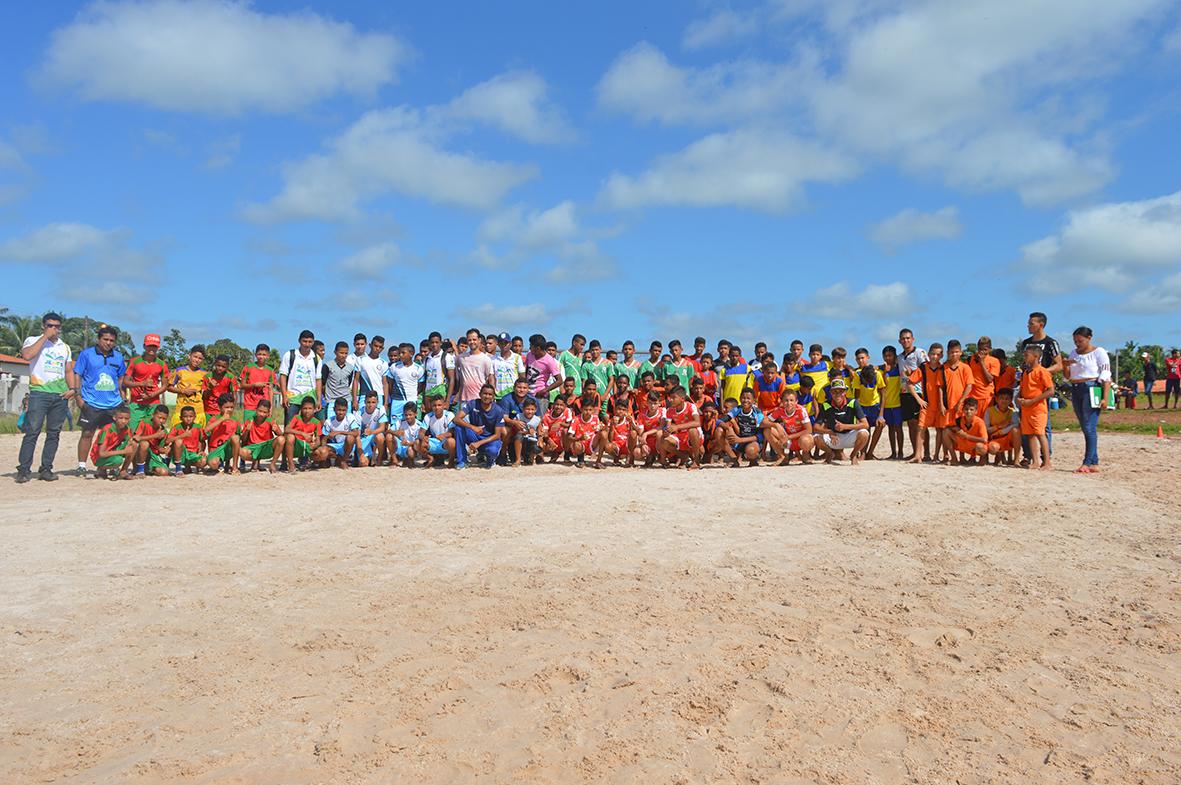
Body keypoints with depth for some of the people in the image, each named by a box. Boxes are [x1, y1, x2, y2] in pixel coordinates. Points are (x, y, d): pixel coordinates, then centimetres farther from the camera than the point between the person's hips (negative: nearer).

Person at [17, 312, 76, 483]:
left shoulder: (65, 347, 20)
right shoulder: (33, 341, 6)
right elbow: (26, 355, -16)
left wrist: (73, 389, 4)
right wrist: (45, 336, -11)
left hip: (61, 395, 4)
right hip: (39, 392, -4)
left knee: (54, 433, 4)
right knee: (32, 432, -10)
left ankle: (46, 469, 9)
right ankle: (24, 470, -9)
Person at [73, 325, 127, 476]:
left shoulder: (118, 357, 11)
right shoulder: (86, 354, 1)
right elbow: (78, 375, 2)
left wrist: (123, 398, 14)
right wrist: (78, 396, -6)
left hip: (114, 404, 3)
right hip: (91, 403, -3)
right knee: (87, 434, 0)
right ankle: (81, 466, 8)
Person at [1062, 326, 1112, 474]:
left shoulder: (1099, 352, -2)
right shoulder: (1074, 353, 16)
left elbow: (1106, 377, -8)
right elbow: (1068, 377, 19)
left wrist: (1105, 398, -16)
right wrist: (1065, 366, -2)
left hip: (1092, 389, -7)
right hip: (1076, 391, 7)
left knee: (1089, 427, -13)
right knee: (1085, 428, 6)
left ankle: (1088, 463, -16)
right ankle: (1094, 463, 9)